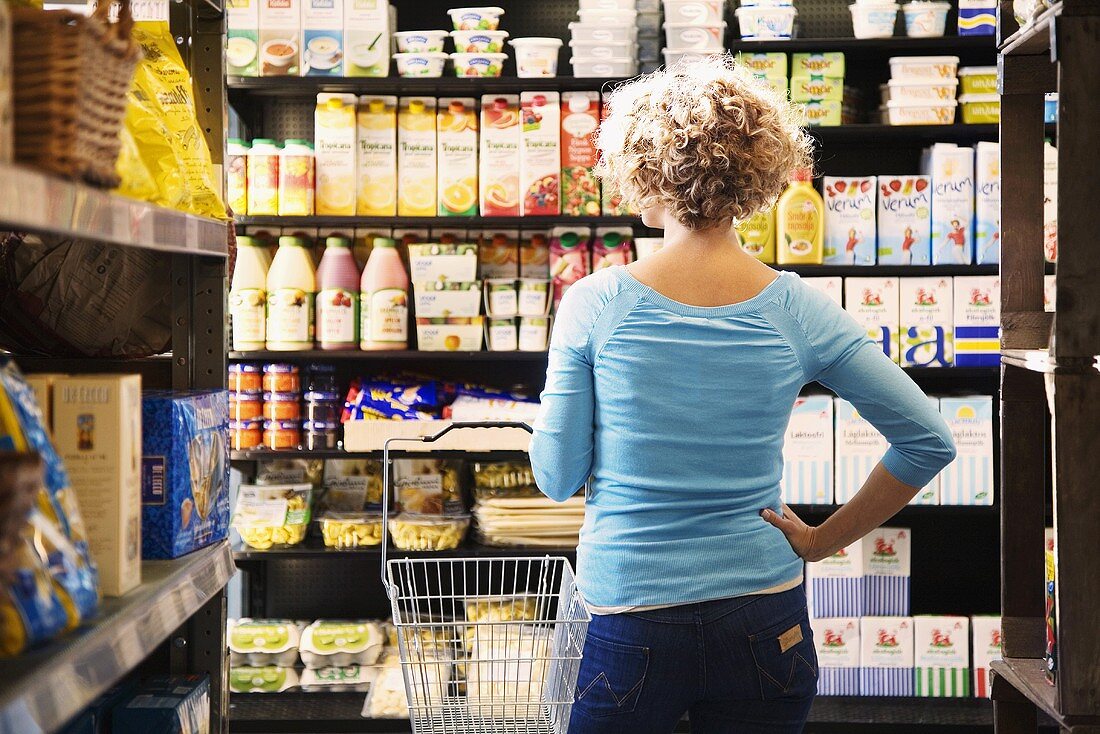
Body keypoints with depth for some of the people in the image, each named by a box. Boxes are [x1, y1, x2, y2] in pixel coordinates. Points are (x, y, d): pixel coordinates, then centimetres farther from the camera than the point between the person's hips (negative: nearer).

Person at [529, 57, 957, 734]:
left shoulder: (595, 305, -11)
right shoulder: (798, 310, -5)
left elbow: (556, 476, -4)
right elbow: (930, 441, -5)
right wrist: (823, 541, 4)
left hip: (632, 628, -2)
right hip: (767, 625, 2)